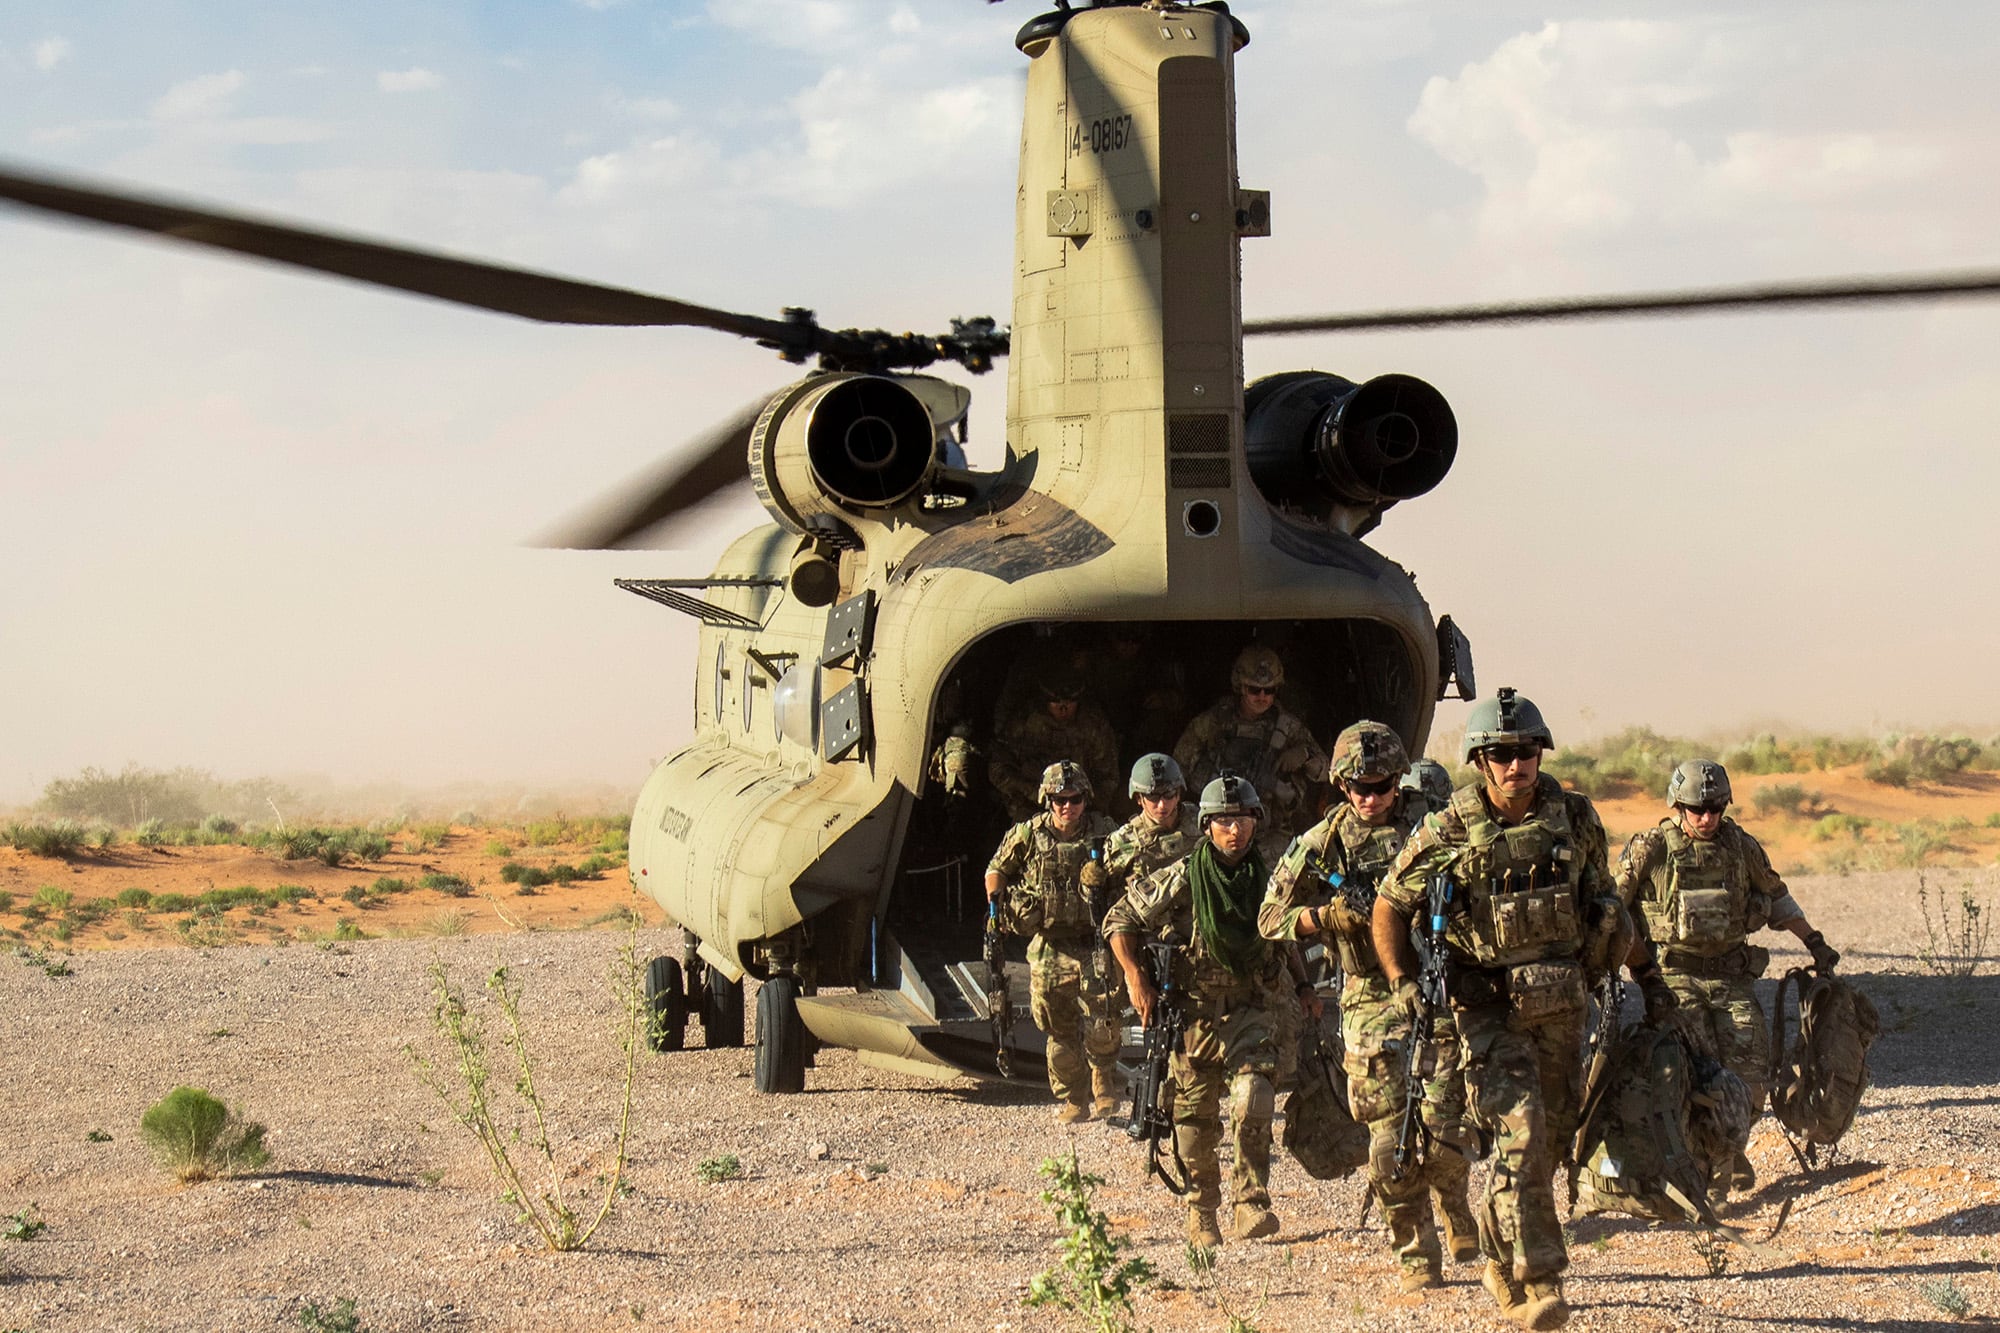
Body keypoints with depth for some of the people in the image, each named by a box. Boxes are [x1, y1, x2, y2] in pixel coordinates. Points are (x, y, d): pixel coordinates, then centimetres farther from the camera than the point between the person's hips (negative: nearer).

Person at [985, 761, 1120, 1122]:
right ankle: (1071, 1102, 17)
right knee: (1060, 1031, 5)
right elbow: (997, 870, 17)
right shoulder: (1026, 836, 0)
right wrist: (995, 904, 5)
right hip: (1048, 947, 1)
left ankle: (1104, 1079, 21)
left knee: (1101, 1027, -9)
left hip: (1094, 945, -1)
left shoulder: (1103, 834, -2)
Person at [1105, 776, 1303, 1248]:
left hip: (1258, 1009, 0)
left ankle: (1251, 1204, -19)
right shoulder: (1182, 879, -8)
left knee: (1253, 1098, -23)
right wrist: (1136, 980, -7)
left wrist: (1305, 990, 13)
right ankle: (1201, 1215, 24)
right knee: (1196, 1120, 6)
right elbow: (1121, 920, 0)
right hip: (1197, 1011, 0)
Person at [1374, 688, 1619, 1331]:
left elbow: (1601, 899, 16)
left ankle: (1501, 1258, 33)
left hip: (1560, 1005, 4)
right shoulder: (1446, 833, -11)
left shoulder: (1575, 818, 0)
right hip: (1488, 1006, -4)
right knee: (1520, 1135, -16)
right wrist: (1402, 982, -6)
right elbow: (1390, 906, 1)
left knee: (1553, 1136, 12)